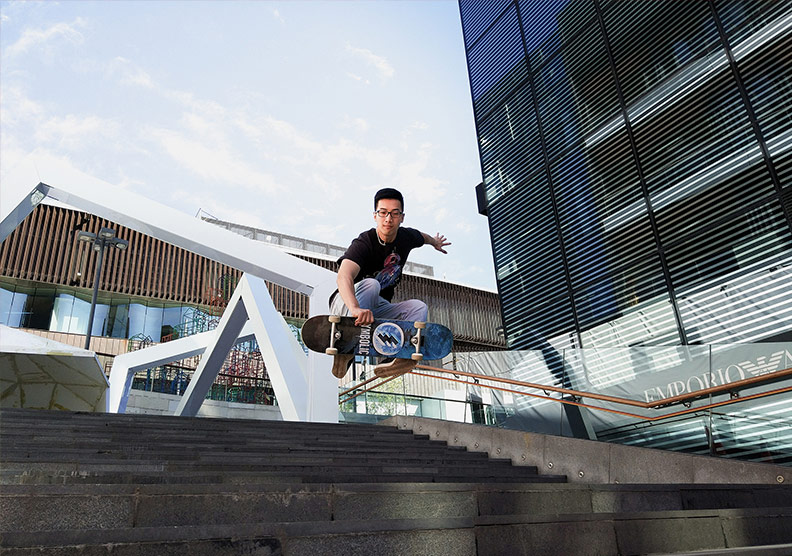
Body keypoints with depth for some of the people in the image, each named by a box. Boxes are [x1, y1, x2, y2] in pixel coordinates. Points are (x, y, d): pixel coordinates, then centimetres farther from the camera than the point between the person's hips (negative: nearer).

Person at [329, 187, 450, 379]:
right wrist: (356, 308, -61)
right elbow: (344, 277, -42)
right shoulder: (363, 243, -24)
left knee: (419, 307, -14)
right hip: (346, 304, -6)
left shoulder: (406, 237, -3)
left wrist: (434, 242, 47)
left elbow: (421, 236, 25)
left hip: (378, 308, 6)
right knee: (370, 284, -34)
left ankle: (401, 355, -37)